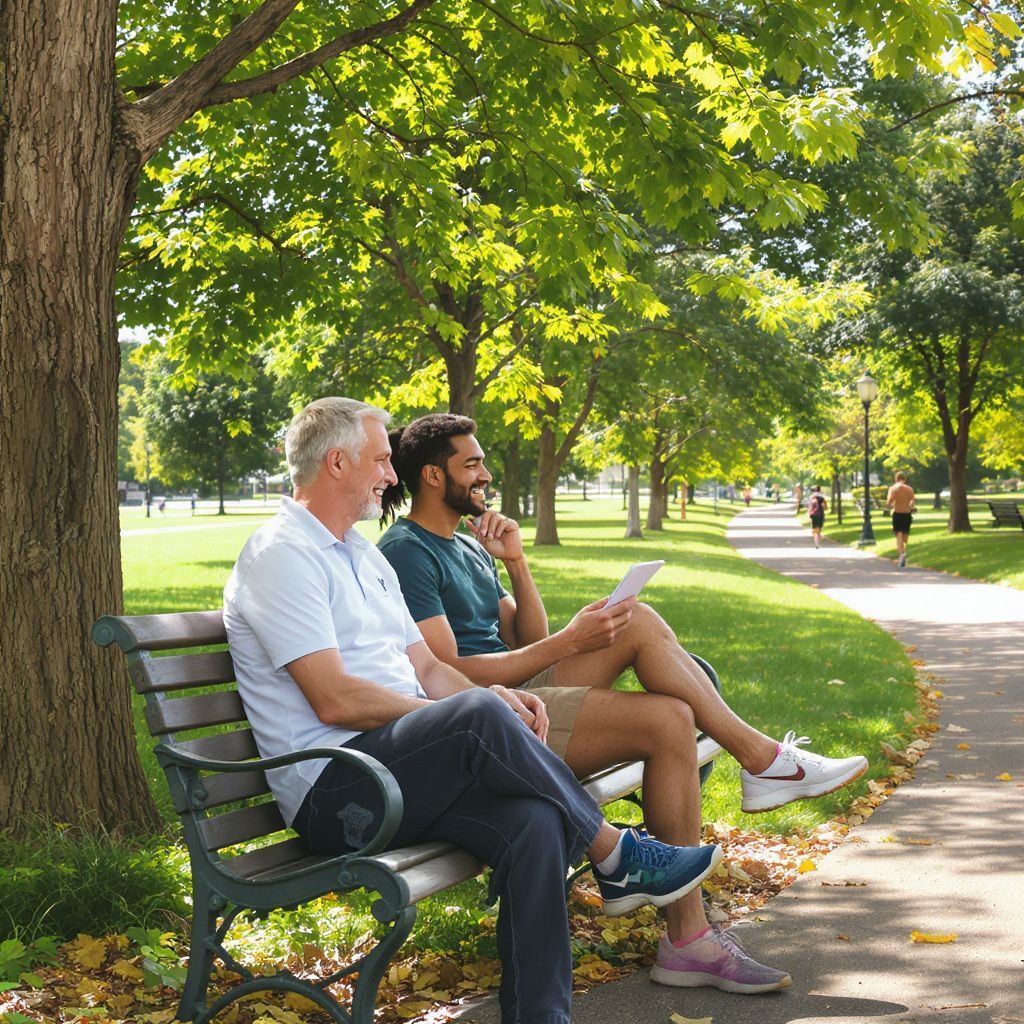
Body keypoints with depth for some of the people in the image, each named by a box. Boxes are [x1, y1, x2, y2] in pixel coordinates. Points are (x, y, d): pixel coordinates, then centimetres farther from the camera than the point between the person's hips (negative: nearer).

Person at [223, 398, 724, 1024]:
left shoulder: (363, 555, 23)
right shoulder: (282, 556, -8)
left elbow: (427, 668, 21)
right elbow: (335, 700, -17)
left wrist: (491, 702, -2)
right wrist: (469, 712, -13)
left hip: (402, 772, 8)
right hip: (333, 790, -8)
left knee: (534, 821, -21)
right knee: (479, 715, -32)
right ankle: (617, 856, -13)